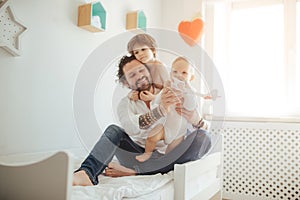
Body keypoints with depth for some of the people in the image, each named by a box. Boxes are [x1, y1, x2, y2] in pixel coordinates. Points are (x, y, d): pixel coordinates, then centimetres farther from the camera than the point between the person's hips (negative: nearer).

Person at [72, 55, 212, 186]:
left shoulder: (174, 96, 3)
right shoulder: (126, 104, 1)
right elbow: (132, 127, -23)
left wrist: (196, 120, -29)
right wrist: (161, 110, -42)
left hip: (169, 158, 1)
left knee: (203, 137, -24)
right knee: (113, 131, -19)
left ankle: (134, 170, -30)